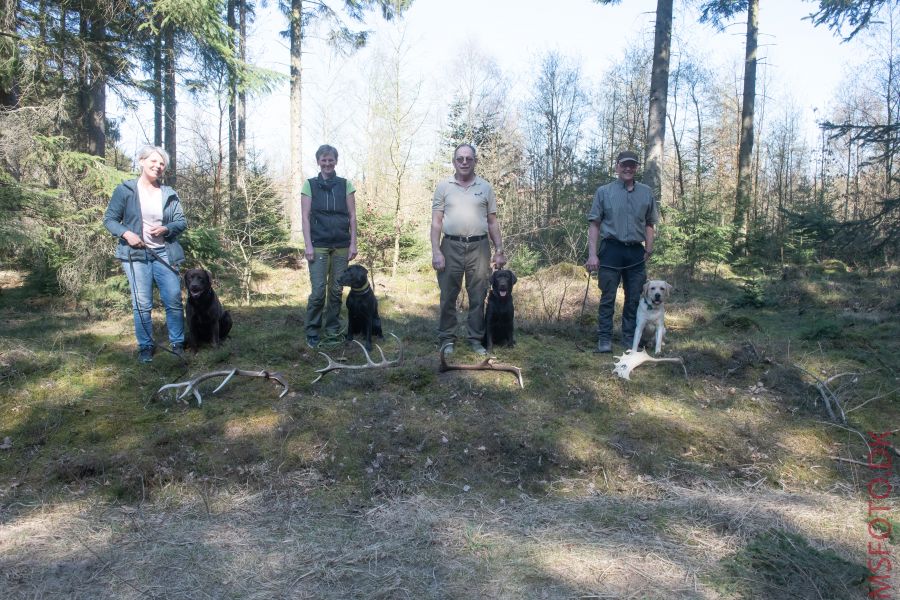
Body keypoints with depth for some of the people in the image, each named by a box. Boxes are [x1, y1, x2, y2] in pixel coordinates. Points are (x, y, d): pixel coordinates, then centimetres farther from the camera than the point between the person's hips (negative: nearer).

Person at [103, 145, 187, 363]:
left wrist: (166, 229, -12)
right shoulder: (125, 190, 1)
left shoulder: (169, 194, 8)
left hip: (164, 254, 2)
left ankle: (178, 344, 14)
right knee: (142, 304, 2)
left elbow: (182, 222, 8)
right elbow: (109, 219, 2)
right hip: (136, 254, -2)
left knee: (174, 301, 0)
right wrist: (126, 233, -15)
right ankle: (145, 347, 14)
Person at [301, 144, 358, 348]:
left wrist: (353, 243, 1)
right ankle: (312, 333, 8)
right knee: (318, 291, -5)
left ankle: (333, 331, 18)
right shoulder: (310, 185, 3)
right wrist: (308, 245, -7)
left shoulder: (346, 185, 7)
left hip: (341, 245, 2)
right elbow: (306, 216, 0)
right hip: (319, 245, -2)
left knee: (336, 290, 6)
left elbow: (352, 216, 7)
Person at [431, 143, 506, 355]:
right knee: (448, 296, 3)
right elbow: (436, 222, 2)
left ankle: (476, 339, 15)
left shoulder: (485, 187, 9)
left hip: (479, 247, 1)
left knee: (478, 297, 5)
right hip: (451, 246, -1)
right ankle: (447, 339, 14)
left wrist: (499, 250, 4)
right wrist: (436, 252, -7)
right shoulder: (444, 187, 6)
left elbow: (493, 222, 11)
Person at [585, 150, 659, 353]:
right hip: (611, 250, -3)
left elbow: (650, 223, 15)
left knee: (634, 298, 8)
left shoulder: (646, 192, 10)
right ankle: (604, 339, 8)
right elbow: (594, 224, 0)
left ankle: (629, 338, 20)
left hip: (636, 252, 3)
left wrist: (648, 250, 5)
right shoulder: (604, 191, 2)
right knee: (607, 298, 0)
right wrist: (592, 254, -8)